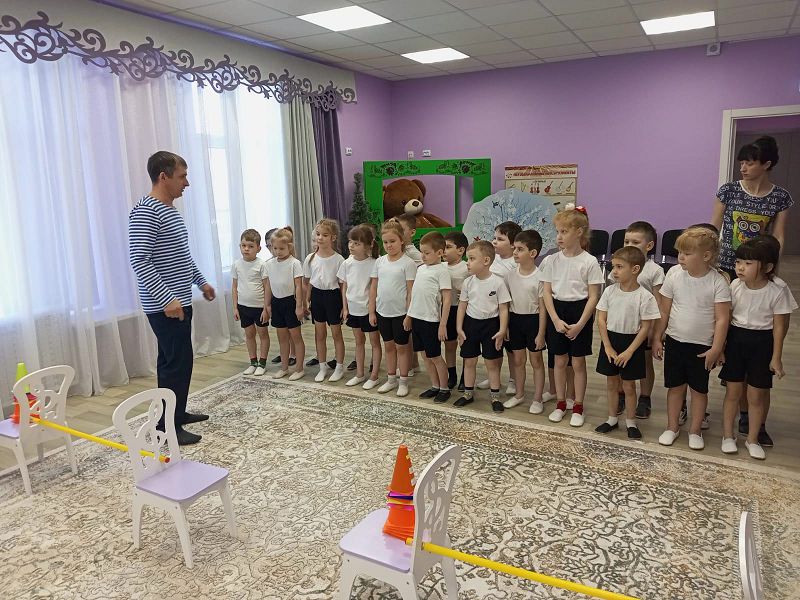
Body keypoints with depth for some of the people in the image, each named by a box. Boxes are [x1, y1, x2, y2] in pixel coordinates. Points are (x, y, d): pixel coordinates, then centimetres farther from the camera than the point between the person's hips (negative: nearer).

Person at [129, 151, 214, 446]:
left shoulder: (171, 209, 14)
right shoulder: (145, 212, -17)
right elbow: (139, 261, -23)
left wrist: (200, 281, 27)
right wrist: (167, 298, -27)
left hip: (179, 302, 10)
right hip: (165, 305, -10)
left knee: (174, 360, 17)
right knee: (178, 362, -6)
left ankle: (176, 413, 29)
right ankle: (168, 427, 5)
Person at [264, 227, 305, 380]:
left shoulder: (294, 263, -11)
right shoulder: (270, 264, 5)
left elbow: (298, 286, -12)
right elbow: (268, 286, 11)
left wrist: (299, 306, -14)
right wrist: (268, 304, 12)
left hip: (290, 301, -6)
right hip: (276, 302, 6)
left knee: (295, 336, 3)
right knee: (282, 337, 15)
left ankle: (299, 368, 12)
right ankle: (284, 367, 27)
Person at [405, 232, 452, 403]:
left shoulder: (441, 270, -10)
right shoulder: (420, 268, 10)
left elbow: (447, 299, -13)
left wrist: (443, 324, -16)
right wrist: (408, 315, 17)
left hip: (431, 320, -7)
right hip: (416, 317, 7)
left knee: (435, 356, 3)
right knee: (426, 355, 14)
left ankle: (444, 388, 18)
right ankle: (435, 386, 27)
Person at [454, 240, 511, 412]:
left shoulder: (498, 282, -13)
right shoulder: (468, 282, -2)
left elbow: (503, 308, -9)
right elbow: (462, 306, 5)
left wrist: (502, 330, -13)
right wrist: (459, 328, 1)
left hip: (491, 324, -3)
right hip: (470, 323, 4)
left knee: (492, 363, 6)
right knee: (469, 361, 12)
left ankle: (495, 396, 18)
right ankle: (468, 393, 26)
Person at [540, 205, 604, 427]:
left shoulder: (589, 262, -10)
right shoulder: (551, 261, -1)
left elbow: (593, 297, -9)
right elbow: (547, 292, 0)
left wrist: (580, 324, -14)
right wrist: (556, 320, -9)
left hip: (580, 312, -3)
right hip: (557, 311, 3)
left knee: (578, 362, 7)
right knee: (560, 361, 11)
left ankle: (578, 407, 21)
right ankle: (560, 404, 26)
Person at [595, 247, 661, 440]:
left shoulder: (645, 296, -14)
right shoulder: (610, 291, -4)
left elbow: (645, 328, -12)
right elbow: (601, 319, -1)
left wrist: (629, 351, -14)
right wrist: (608, 347, -6)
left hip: (632, 342, -3)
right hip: (610, 340, 4)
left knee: (628, 385, 8)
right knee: (611, 383, 14)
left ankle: (630, 422, 26)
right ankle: (612, 419, 30)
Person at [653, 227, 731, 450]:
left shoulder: (718, 282, -14)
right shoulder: (674, 274, -6)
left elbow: (722, 319, -11)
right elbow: (664, 310, 1)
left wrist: (716, 348, -14)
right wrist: (657, 338, 3)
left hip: (702, 346, -2)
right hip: (674, 341, 2)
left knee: (699, 389, 12)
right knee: (675, 386, 13)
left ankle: (695, 430, 28)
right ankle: (672, 427, 28)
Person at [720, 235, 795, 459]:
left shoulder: (777, 293, -13)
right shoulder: (735, 286, -6)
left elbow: (779, 327, -7)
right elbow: (726, 317, 1)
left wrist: (776, 357, -6)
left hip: (762, 343, -2)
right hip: (736, 340, 2)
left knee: (756, 396, 8)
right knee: (733, 392, 10)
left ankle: (752, 439, 26)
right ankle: (727, 436, 24)